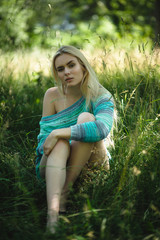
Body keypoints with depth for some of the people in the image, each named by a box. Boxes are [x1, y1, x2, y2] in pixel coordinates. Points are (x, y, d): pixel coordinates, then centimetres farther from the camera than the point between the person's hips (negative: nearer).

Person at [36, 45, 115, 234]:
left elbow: (102, 128, -29)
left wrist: (58, 133, -31)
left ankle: (65, 192, -24)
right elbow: (44, 136, -2)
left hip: (88, 167, -1)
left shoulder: (101, 97, -7)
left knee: (86, 118, -25)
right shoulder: (52, 95, 1)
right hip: (54, 165, 1)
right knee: (60, 143, -33)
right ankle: (53, 211, -53)